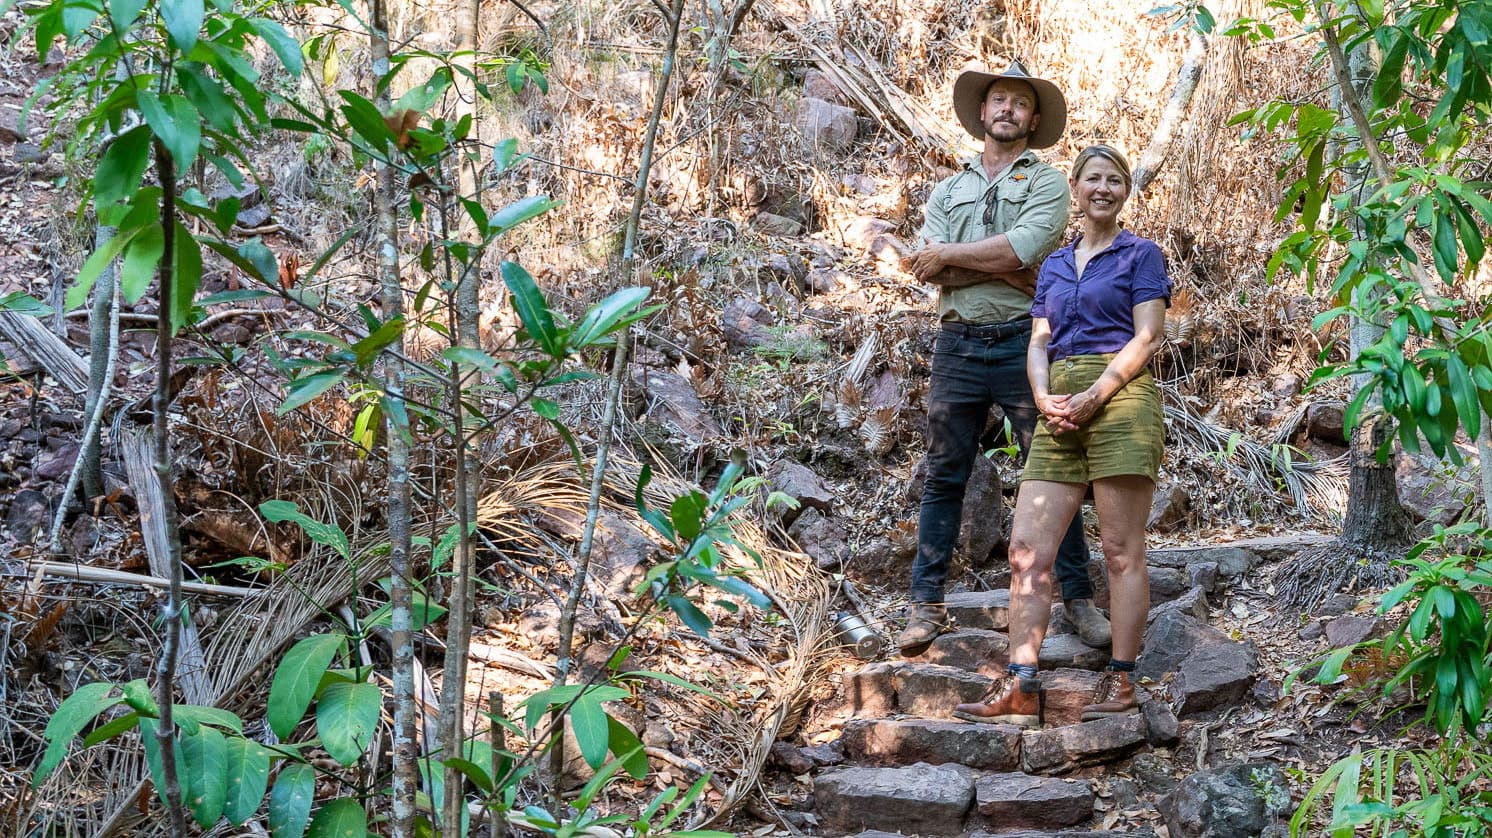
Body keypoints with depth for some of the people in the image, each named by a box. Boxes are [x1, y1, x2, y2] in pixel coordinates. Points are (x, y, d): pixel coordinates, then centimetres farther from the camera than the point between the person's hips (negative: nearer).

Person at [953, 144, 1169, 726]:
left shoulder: (1140, 255, 7)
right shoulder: (1054, 266, 22)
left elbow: (1147, 338, -4)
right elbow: (1038, 344, 15)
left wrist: (1091, 397, -13)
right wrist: (1044, 397, -5)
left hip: (1119, 399, -5)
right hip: (1060, 412, 6)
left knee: (1122, 549, -3)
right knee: (1026, 546, -4)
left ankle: (1120, 682, 4)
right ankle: (1019, 688, -4)